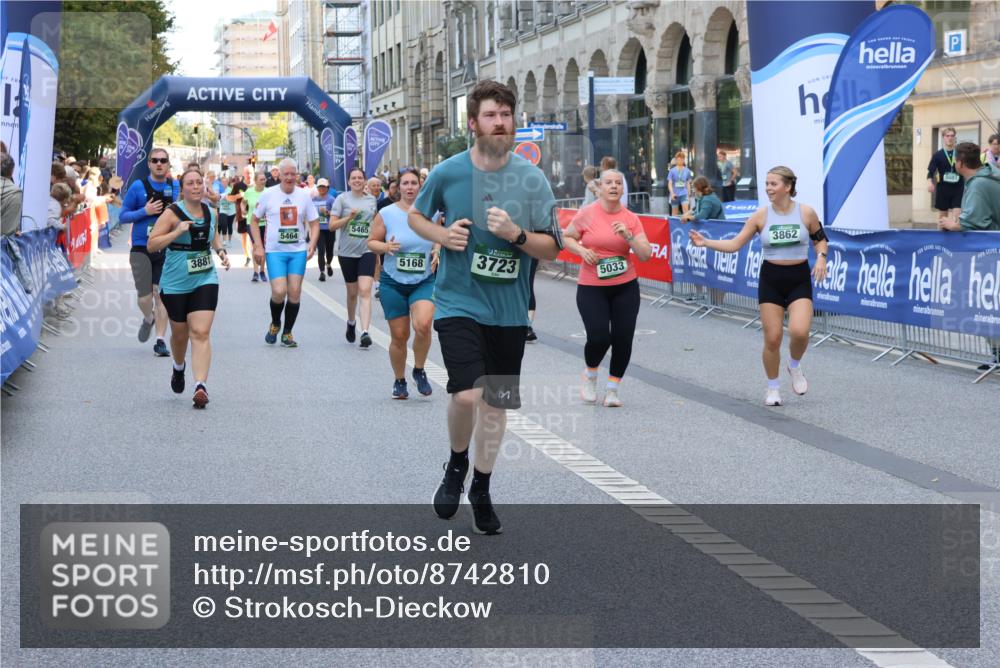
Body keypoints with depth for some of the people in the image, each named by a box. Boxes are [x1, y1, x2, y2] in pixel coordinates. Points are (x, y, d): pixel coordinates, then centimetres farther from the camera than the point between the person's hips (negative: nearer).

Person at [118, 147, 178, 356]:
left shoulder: (177, 188, 6)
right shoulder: (138, 187, 0)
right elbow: (122, 217, 1)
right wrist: (145, 211, -13)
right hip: (141, 250, -1)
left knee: (161, 295, -1)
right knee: (145, 297, -5)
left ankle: (160, 340, 7)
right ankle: (148, 319, 29)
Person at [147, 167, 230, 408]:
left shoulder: (210, 212, 6)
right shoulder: (172, 213, -10)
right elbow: (151, 244, -12)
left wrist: (221, 250, 8)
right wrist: (177, 232, -23)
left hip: (205, 280, 2)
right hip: (175, 284, -2)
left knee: (201, 333, -12)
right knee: (180, 333, 13)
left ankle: (201, 385, -19)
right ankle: (179, 367, 45)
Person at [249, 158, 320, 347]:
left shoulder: (304, 196, 5)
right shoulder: (268, 195, -1)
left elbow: (314, 223, 11)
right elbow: (254, 220, 7)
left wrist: (312, 243, -6)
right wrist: (258, 246, -2)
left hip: (298, 251, 2)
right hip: (275, 251, -2)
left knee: (295, 292, 0)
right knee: (279, 292, -14)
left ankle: (287, 333, 15)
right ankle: (275, 324, 15)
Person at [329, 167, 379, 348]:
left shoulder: (371, 199, 7)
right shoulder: (342, 199, -1)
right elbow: (332, 226, -3)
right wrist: (349, 217, -17)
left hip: (367, 250, 0)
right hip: (347, 251, 0)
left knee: (365, 290, -14)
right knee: (352, 292, 12)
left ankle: (365, 332, -22)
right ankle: (351, 323, 39)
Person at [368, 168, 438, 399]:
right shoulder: (386, 214, -4)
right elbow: (372, 241, 3)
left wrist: (437, 250, -4)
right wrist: (385, 247, -17)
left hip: (424, 282, 0)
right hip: (393, 283, 0)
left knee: (423, 325, -23)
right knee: (399, 336, 3)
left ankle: (419, 371, 2)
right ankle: (399, 381, 25)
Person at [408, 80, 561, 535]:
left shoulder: (532, 180, -5)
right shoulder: (448, 173, -5)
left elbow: (552, 248, -2)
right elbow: (416, 216, 13)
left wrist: (516, 234, -21)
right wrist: (443, 235, -8)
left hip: (508, 309, 2)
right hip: (459, 302, -2)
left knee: (496, 402, 10)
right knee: (466, 395, -18)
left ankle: (481, 489, 30)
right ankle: (456, 465, 12)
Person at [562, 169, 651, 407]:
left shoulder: (631, 219, 0)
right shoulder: (586, 214, -4)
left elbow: (646, 255, -3)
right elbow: (566, 237, 9)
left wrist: (628, 236, -19)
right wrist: (581, 250, -10)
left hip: (625, 287, 2)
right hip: (591, 288, -2)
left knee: (623, 338, -3)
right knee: (599, 337, -13)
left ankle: (612, 389, 17)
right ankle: (590, 375, 20)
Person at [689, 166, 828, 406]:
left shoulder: (806, 213, -5)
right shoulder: (761, 216, -3)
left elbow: (820, 239, 10)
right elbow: (735, 244, -2)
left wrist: (821, 258, -10)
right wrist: (705, 242, -13)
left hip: (799, 280, -1)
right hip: (771, 280, 1)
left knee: (799, 331, -21)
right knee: (772, 339, -1)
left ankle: (795, 366, 13)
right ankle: (773, 388, 21)